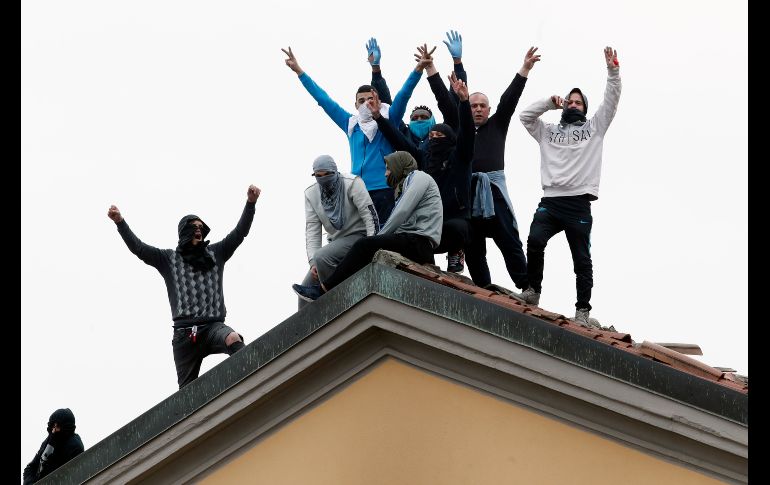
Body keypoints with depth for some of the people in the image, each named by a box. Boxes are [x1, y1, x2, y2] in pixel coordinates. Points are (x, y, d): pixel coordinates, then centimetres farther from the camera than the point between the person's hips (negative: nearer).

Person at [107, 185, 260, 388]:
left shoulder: (215, 253, 16)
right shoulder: (169, 258, 12)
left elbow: (239, 233, 9)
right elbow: (139, 248, 3)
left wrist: (250, 203, -3)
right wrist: (120, 222, -11)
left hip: (213, 326, 0)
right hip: (184, 332, 0)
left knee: (233, 339, -36)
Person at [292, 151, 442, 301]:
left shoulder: (418, 177, 5)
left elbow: (401, 214, -8)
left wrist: (379, 237, -4)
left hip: (419, 243, -9)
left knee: (365, 245, -18)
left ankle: (323, 291, -21)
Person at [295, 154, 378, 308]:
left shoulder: (352, 183, -13)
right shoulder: (311, 194, 1)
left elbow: (370, 215, -17)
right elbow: (312, 230, -3)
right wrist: (313, 262, -16)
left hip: (358, 236, -6)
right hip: (335, 241, 6)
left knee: (322, 257, -31)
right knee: (308, 285, -3)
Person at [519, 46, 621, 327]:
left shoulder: (593, 128, 18)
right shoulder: (549, 131, 23)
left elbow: (611, 103, 9)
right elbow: (525, 115, 14)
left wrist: (613, 72, -2)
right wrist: (550, 102, 7)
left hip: (579, 205, -1)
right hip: (549, 202, 1)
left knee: (582, 259, -1)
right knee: (535, 241, -23)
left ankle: (582, 312, 1)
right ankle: (533, 290, -7)